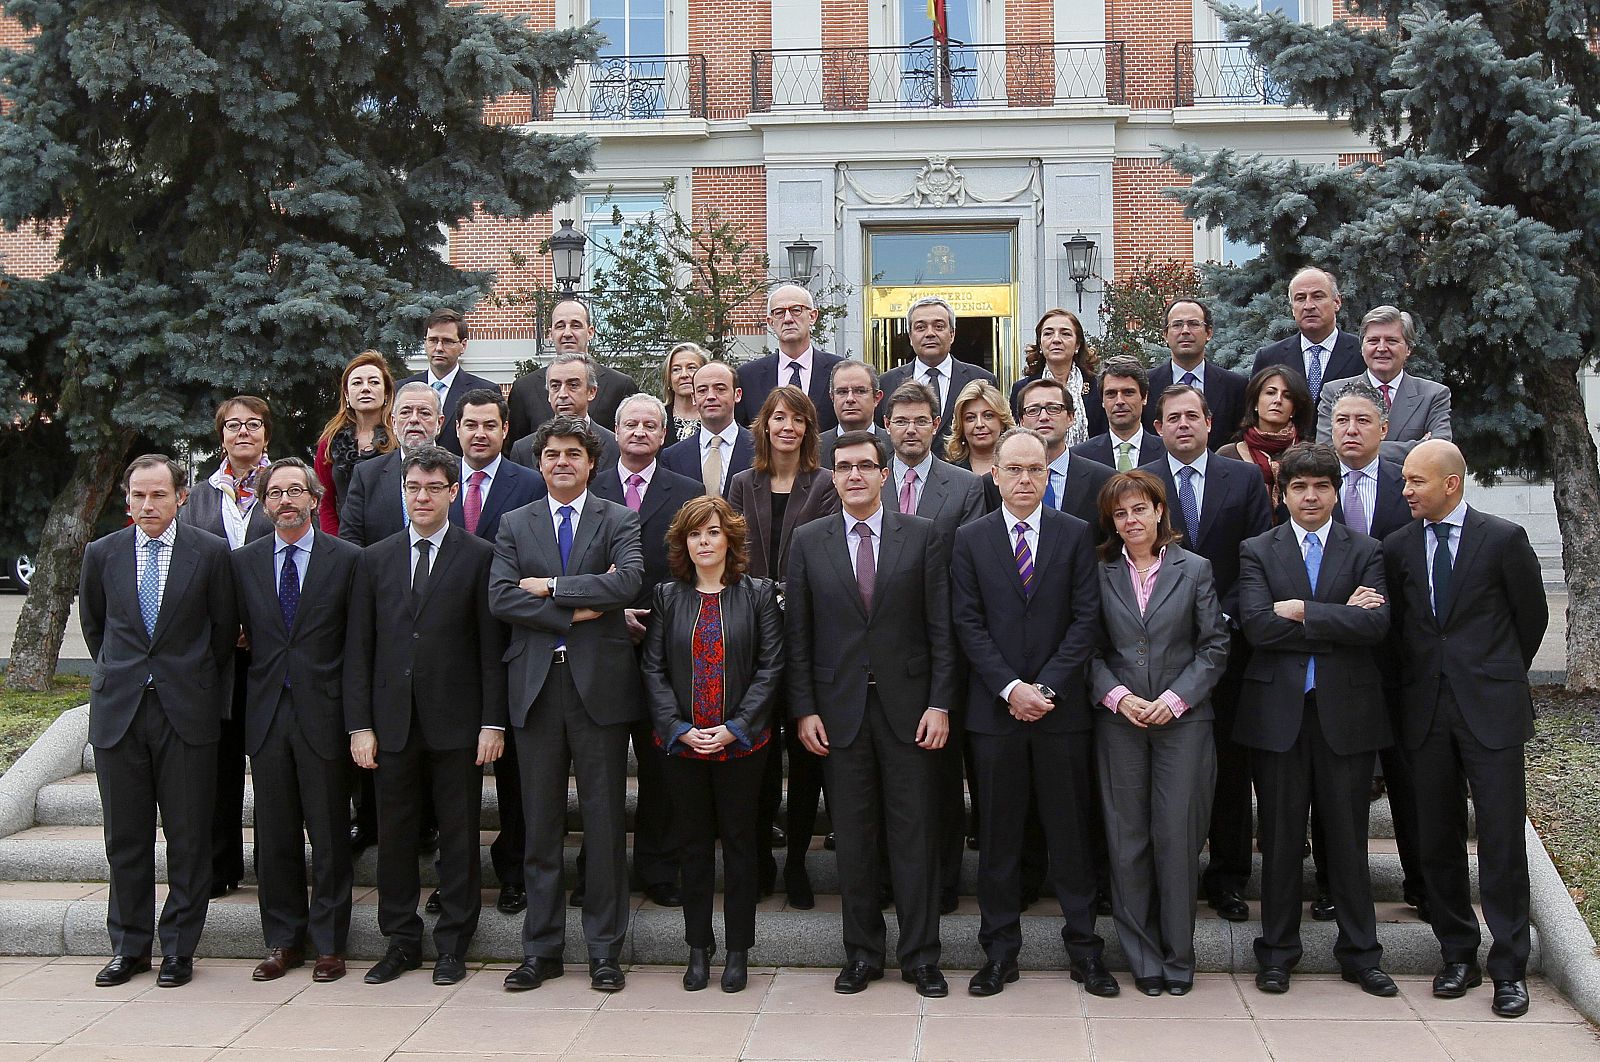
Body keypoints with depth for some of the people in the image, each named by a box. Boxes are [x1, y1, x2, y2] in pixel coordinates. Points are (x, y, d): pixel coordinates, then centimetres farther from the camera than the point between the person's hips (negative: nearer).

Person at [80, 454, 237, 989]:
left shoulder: (211, 553, -2)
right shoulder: (102, 553, 5)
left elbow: (225, 628, 7)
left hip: (187, 710, -2)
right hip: (117, 710, 2)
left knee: (188, 836, 2)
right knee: (125, 836, 8)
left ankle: (179, 946, 13)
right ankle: (129, 946, 20)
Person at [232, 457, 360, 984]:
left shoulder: (347, 559, -1)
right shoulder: (244, 562, 8)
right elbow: (241, 634, 11)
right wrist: (252, 698, 3)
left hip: (321, 712, -3)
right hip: (266, 714, 3)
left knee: (329, 835, 3)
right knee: (274, 836, 9)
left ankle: (328, 944, 13)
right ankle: (283, 941, 20)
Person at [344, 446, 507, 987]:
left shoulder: (479, 557, 1)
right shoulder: (376, 559, 10)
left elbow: (492, 646, -1)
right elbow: (359, 648, 8)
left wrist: (493, 722, -7)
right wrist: (359, 724, 1)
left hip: (455, 721, -3)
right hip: (393, 720, 3)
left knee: (458, 837, 4)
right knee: (394, 835, 8)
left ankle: (453, 944, 15)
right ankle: (400, 941, 20)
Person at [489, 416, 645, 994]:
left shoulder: (619, 521, 4)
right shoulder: (515, 525, 11)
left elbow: (628, 582, -15)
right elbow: (500, 598, -3)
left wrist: (549, 586, -11)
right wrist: (574, 610, -12)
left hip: (599, 682, -2)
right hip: (536, 684, 2)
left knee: (604, 820, 3)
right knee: (541, 821, 8)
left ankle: (605, 950, 13)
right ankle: (541, 948, 18)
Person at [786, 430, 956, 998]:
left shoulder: (922, 536, 2)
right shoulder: (808, 541, 6)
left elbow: (941, 627, 0)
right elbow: (797, 633, 5)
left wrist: (940, 702, -6)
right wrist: (804, 708, -1)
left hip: (908, 704, -1)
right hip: (839, 707, 1)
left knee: (914, 832, 3)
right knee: (853, 835, 7)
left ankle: (920, 954, 13)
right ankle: (862, 952, 19)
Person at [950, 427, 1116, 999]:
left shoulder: (1076, 535, 4)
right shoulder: (970, 539, 5)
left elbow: (1086, 619, -2)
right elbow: (968, 624, 0)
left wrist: (1048, 687, -11)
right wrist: (1010, 688, -11)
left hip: (1062, 707, 0)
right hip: (994, 709, 0)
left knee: (1070, 829, 5)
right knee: (999, 834, 6)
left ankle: (1084, 947, 15)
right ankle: (999, 952, 14)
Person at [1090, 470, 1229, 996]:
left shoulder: (1195, 569, 4)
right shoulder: (1101, 573, 6)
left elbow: (1215, 646, 3)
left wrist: (1176, 697, -8)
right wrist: (1117, 695, -10)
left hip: (1183, 719, -1)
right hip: (1119, 720, 1)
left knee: (1178, 836, -2)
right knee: (1127, 839, 3)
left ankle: (1178, 954, 12)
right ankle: (1142, 957, 14)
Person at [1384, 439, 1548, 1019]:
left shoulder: (1503, 538, -2)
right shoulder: (1397, 547, 7)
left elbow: (1532, 615, 8)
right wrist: (1418, 679, 10)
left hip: (1490, 709, -3)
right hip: (1426, 710, 4)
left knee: (1502, 838, -2)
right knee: (1438, 839, 7)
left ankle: (1509, 967, 6)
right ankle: (1458, 955, 19)